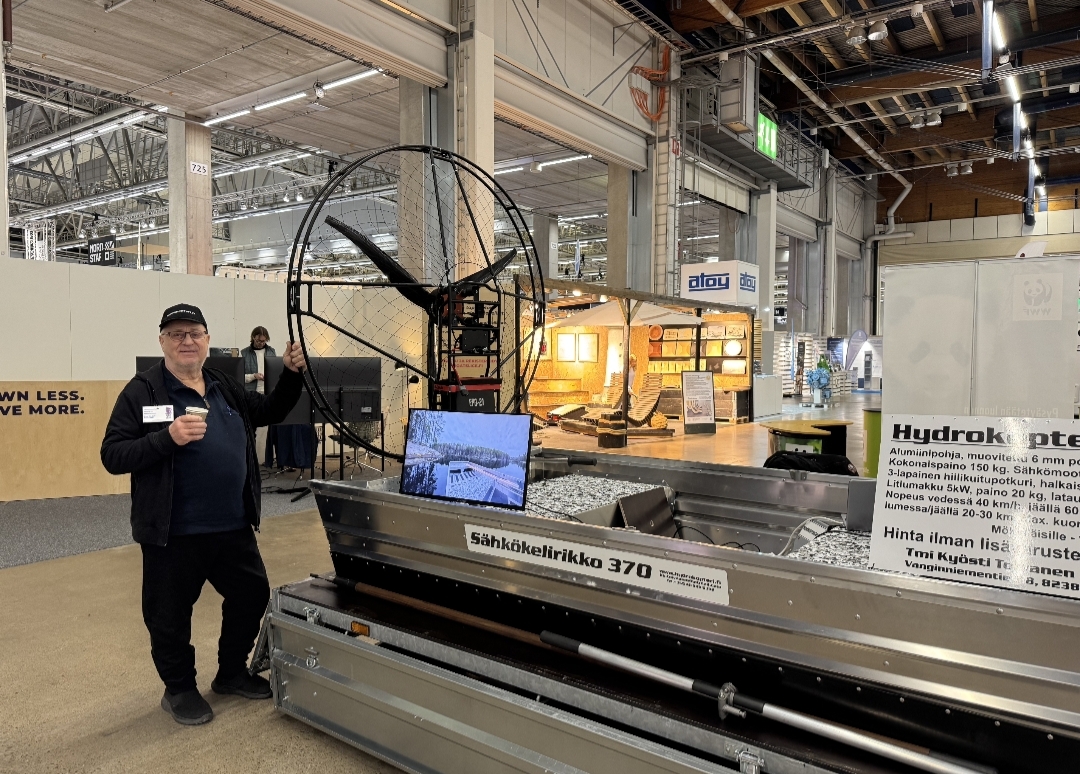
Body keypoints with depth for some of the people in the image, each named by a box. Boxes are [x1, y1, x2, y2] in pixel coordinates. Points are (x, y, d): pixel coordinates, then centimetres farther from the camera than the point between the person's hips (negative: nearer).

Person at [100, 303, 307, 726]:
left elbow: (270, 411, 21)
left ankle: (232, 672, 37)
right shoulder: (142, 391, -7)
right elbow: (112, 455, -12)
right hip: (172, 534, -5)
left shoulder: (225, 387, 9)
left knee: (252, 595, 16)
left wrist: (292, 374, 5)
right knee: (170, 615, 9)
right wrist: (167, 438, -27)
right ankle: (179, 689, 33)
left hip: (234, 527, 6)